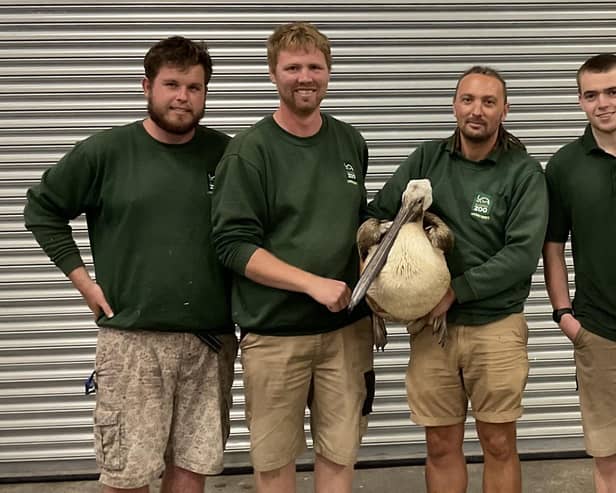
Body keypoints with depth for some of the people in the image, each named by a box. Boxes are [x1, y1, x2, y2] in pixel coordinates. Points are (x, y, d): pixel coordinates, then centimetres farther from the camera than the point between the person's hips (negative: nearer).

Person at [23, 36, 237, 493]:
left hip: (211, 338, 2)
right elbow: (42, 209, 7)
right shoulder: (105, 151, -2)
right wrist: (81, 277, 1)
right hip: (132, 337, -2)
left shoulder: (226, 154, 3)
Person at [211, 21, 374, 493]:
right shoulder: (250, 150, -7)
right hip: (274, 331, -4)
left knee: (340, 453, 10)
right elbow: (233, 244, -13)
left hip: (347, 326, 4)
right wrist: (313, 283, -19)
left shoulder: (351, 143, 8)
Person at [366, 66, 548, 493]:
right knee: (442, 446, 11)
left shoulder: (524, 172, -4)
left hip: (497, 326, -2)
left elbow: (523, 254, -13)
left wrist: (457, 290, -17)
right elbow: (378, 213, 8)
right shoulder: (426, 159, 5)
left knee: (499, 445, 9)